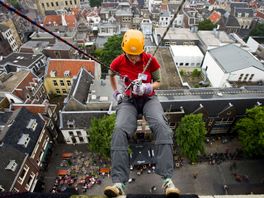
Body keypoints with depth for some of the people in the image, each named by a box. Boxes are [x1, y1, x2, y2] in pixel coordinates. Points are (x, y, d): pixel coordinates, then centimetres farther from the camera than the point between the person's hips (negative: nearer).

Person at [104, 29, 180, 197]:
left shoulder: (150, 60, -4)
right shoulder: (118, 62, 0)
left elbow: (158, 82, 4)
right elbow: (112, 75, 23)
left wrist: (146, 88, -18)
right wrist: (116, 93, 10)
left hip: (149, 99, 0)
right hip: (129, 100, 1)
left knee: (161, 126, -32)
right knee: (120, 130, -29)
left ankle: (167, 179, -29)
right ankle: (119, 183, -28)